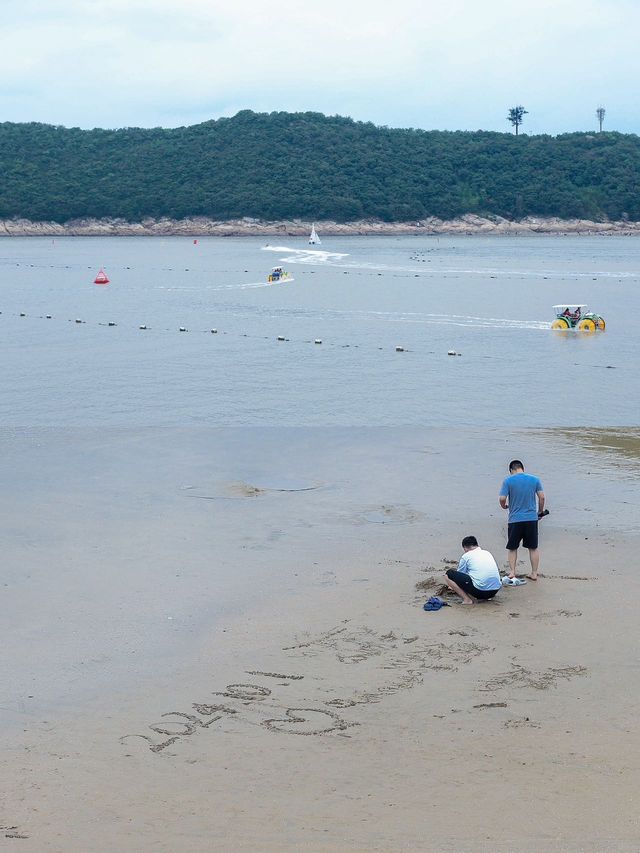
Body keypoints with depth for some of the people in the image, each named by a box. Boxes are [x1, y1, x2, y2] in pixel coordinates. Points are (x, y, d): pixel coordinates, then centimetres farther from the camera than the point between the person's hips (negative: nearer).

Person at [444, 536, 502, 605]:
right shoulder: (487, 553, 21)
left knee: (449, 574, 5)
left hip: (479, 591, -6)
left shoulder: (466, 556, 5)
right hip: (495, 590, 6)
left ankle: (467, 599, -7)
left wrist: (454, 587, 41)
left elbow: (459, 576, 18)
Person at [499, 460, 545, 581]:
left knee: (512, 548, 11)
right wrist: (540, 512, 16)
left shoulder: (508, 481, -4)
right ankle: (534, 573, 14)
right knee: (533, 548, 11)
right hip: (532, 518, 2)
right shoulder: (535, 480, 3)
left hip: (515, 520, -2)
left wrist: (504, 506, 11)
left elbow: (502, 499, -10)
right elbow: (542, 497, 2)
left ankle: (512, 572, 4)